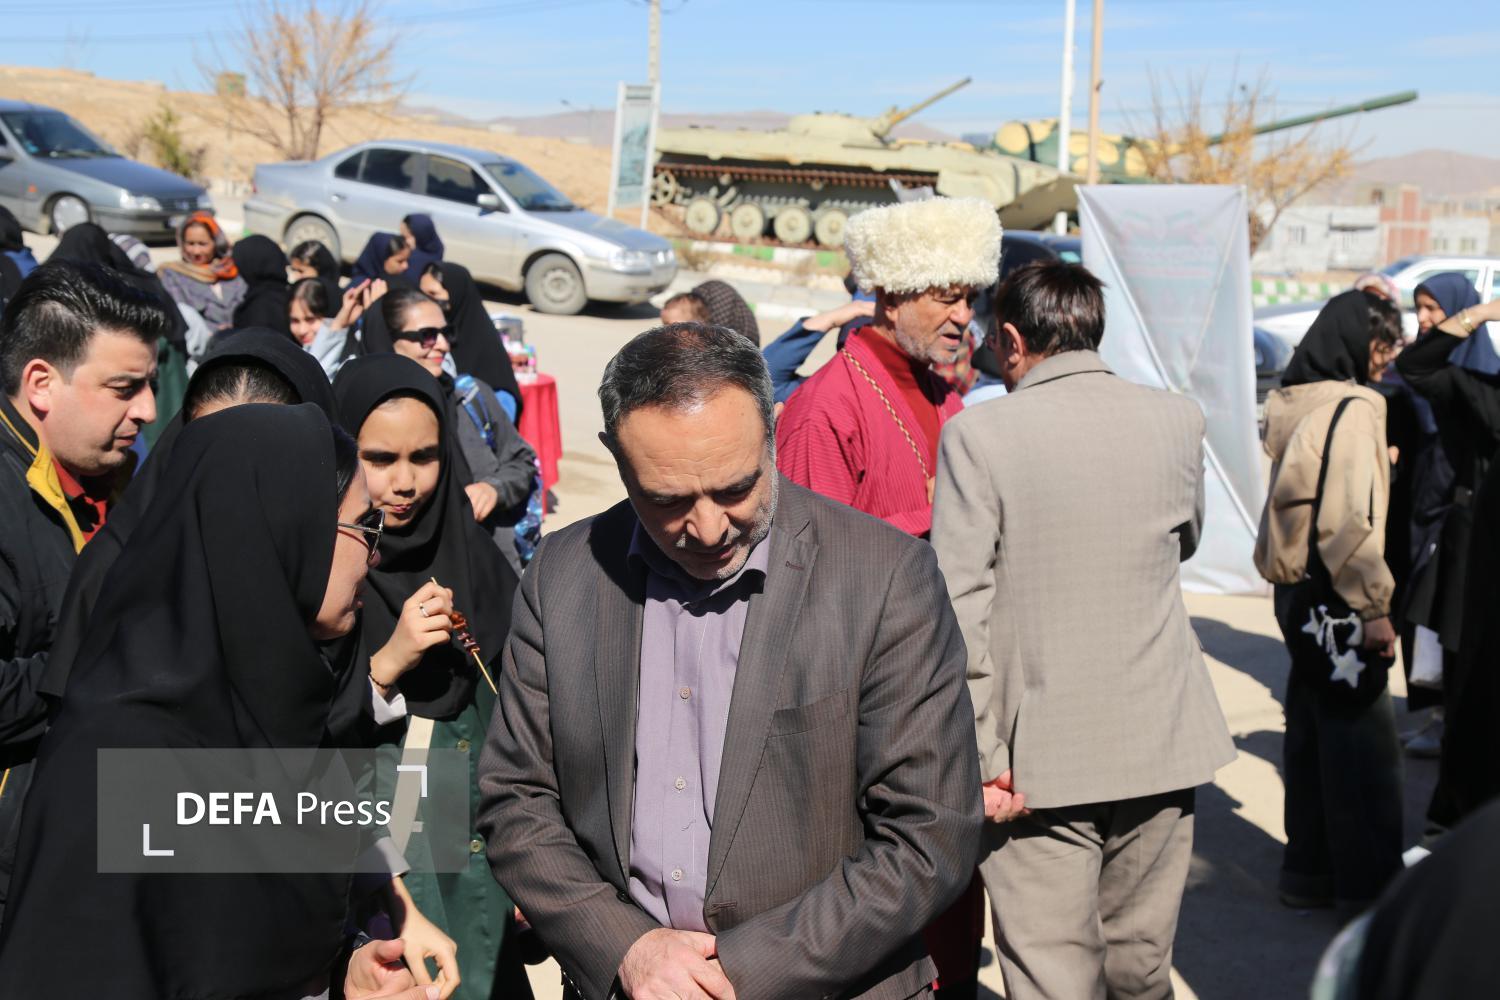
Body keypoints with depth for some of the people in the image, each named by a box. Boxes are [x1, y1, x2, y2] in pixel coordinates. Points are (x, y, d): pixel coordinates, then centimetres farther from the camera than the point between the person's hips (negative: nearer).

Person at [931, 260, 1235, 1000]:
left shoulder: (978, 434, -11)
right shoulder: (1178, 421, 1)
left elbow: (960, 606, -14)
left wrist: (981, 758, -10)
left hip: (1041, 759, -4)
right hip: (1160, 745, 4)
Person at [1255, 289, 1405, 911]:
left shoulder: (1291, 403, 8)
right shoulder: (1351, 409, -17)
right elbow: (1350, 519, -21)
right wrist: (1375, 606, -17)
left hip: (1296, 592, 9)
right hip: (1335, 601, -9)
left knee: (1311, 730, 16)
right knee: (1362, 741, 1)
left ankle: (1309, 870, 26)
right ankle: (1369, 884, 11)